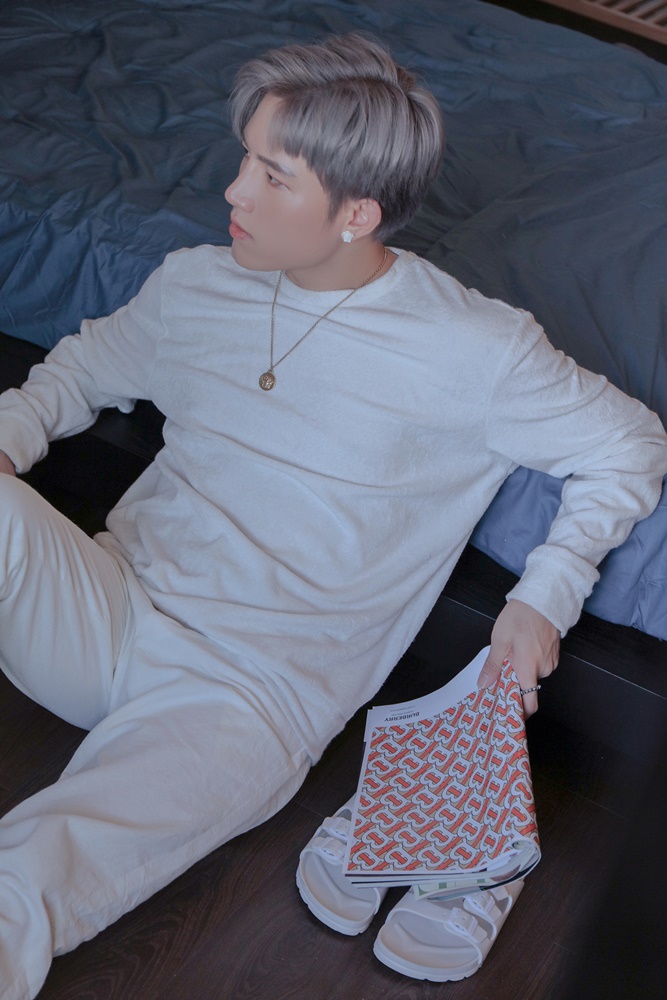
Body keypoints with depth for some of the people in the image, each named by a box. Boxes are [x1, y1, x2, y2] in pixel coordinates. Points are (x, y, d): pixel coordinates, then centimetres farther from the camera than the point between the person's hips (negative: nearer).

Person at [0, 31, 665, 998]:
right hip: (108, 611, 5)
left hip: (250, 691, -5)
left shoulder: (476, 354, -7)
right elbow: (86, 366, 25)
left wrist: (546, 595, -6)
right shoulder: (194, 284, 7)